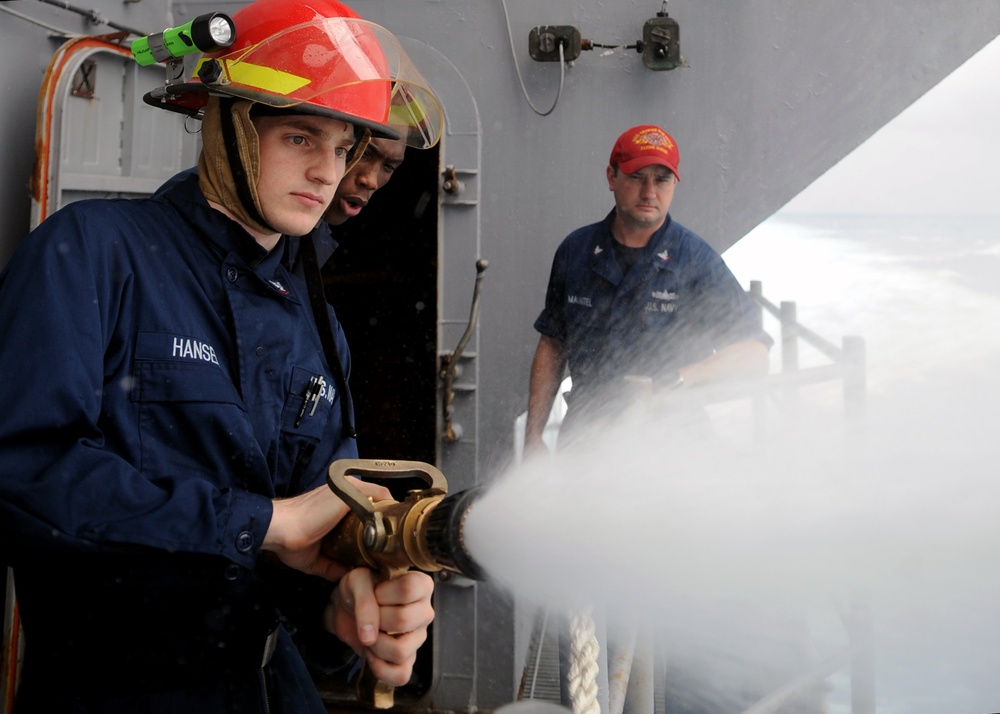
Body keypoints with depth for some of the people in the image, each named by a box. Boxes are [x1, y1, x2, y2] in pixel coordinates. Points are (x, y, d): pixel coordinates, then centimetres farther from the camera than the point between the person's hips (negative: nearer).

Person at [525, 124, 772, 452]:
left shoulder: (697, 259, -3)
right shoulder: (575, 250, 7)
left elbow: (753, 353, -6)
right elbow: (552, 344, 14)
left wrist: (677, 380, -20)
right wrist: (533, 435, 9)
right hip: (584, 435, 2)